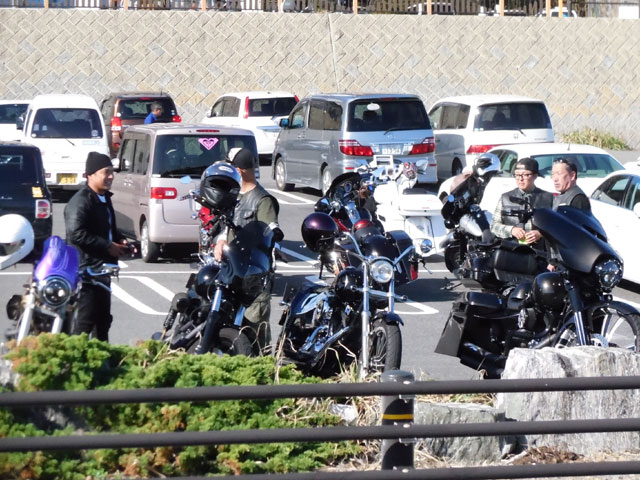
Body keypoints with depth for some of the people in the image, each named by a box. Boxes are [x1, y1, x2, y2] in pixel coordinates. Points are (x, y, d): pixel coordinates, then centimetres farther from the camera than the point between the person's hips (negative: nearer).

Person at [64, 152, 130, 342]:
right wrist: (108, 246, -21)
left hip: (102, 268, 10)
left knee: (103, 319, 15)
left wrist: (120, 241, 11)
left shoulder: (104, 198, 17)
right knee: (85, 320, -12)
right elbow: (77, 234, -26)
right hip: (86, 268, -10)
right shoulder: (80, 201, -15)